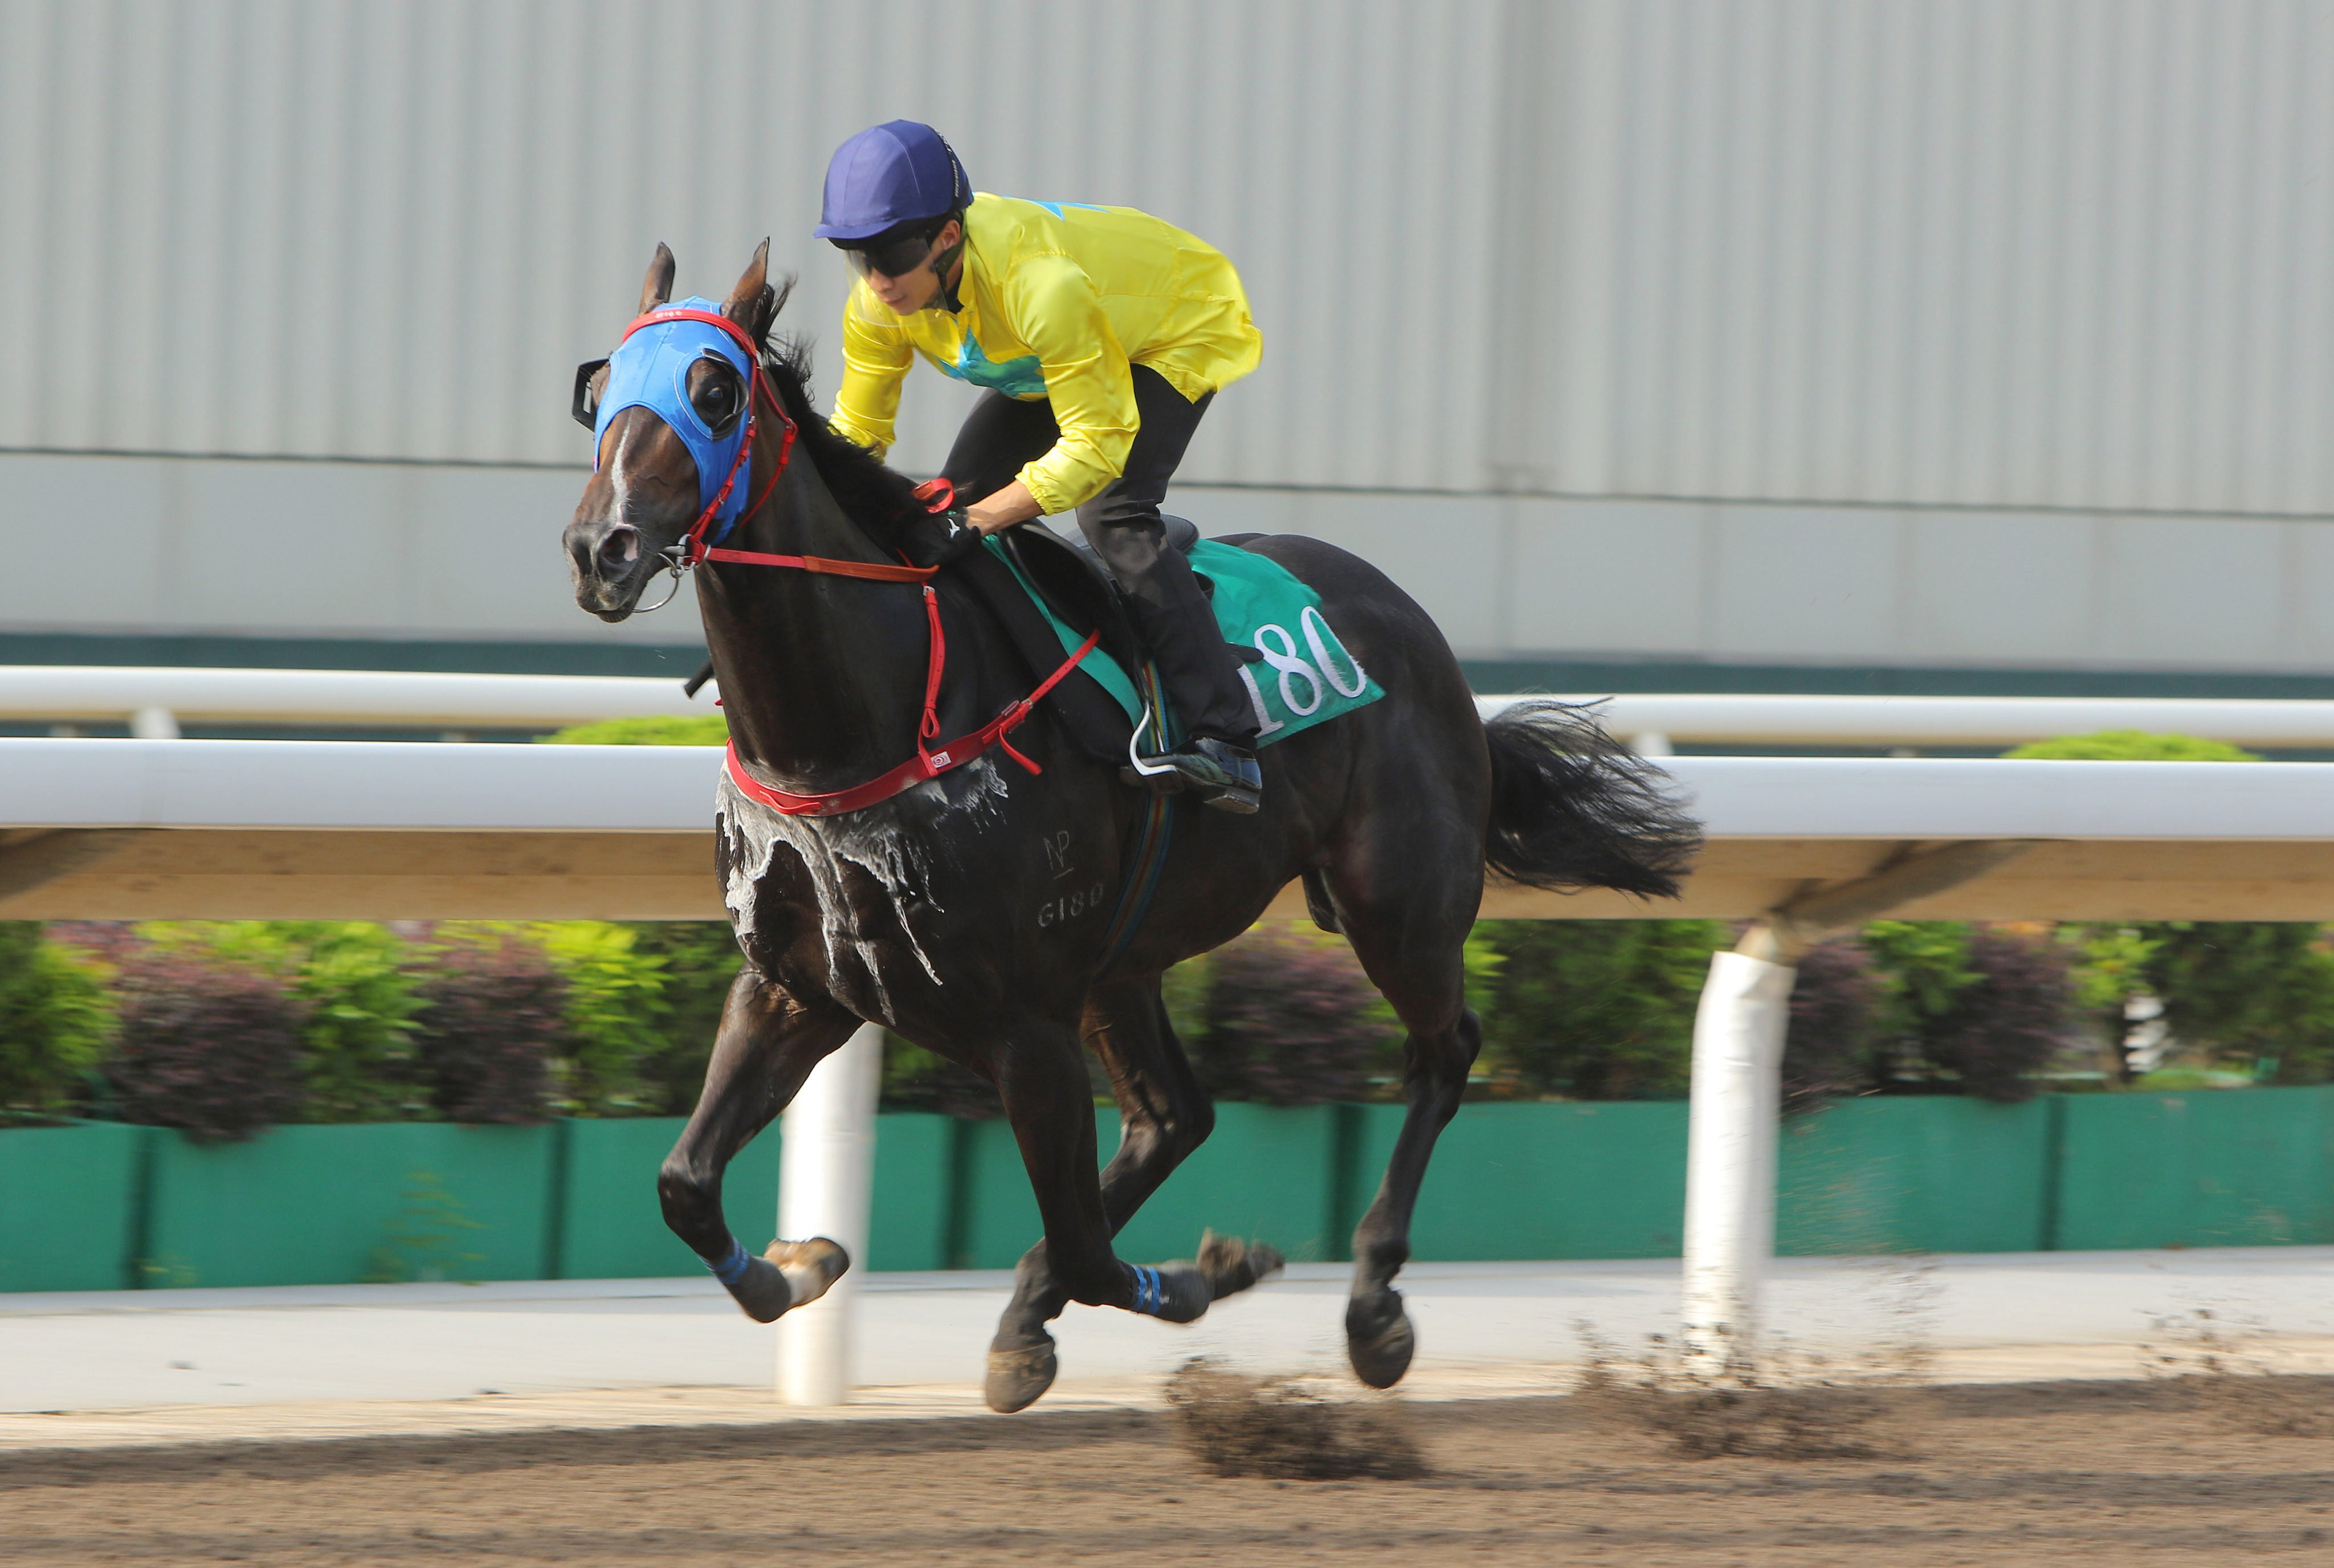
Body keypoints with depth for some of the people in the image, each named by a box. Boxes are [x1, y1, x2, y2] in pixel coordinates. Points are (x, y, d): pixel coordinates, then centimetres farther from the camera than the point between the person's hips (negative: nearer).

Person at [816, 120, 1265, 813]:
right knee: (962, 491, 1)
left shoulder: (1041, 286, -43)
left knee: (1111, 512, -27)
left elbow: (1099, 443, -39)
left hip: (1186, 329, -8)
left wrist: (980, 519, -43)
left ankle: (1226, 738, -31)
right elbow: (855, 435, -8)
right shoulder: (880, 303, -21)